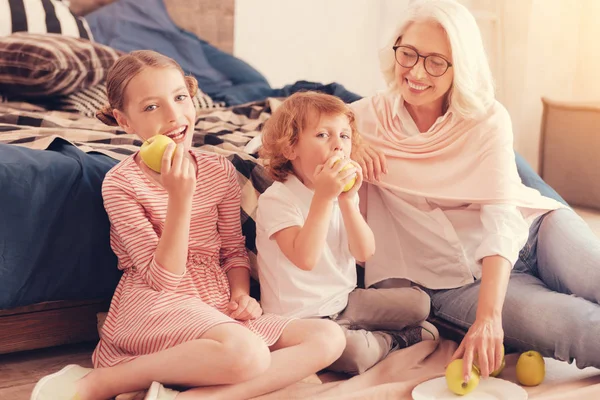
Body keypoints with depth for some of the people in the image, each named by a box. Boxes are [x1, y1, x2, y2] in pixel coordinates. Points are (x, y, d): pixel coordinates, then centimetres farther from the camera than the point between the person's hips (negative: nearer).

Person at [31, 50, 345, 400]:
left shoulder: (221, 171, 6)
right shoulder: (120, 183, -8)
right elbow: (162, 278, -13)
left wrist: (241, 294, -5)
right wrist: (180, 197, -22)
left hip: (218, 305, 6)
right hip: (155, 305, -6)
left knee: (329, 338, -13)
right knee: (247, 352, -37)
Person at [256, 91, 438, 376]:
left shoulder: (341, 191, 2)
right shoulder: (276, 199, -20)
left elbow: (364, 253, -7)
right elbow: (305, 259, -33)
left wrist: (347, 200, -20)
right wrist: (323, 196, -36)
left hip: (344, 300, 7)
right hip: (300, 317, -7)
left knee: (419, 301, 9)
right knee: (354, 352, -31)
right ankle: (396, 339, 0)